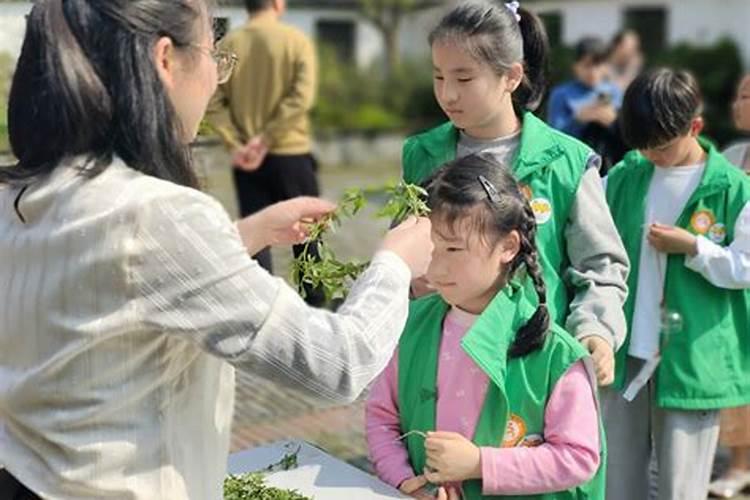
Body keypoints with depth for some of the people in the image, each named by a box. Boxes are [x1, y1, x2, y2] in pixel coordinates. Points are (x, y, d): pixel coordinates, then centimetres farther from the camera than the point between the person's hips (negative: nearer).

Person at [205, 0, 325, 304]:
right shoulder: (295, 40, -6)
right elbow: (302, 97, -17)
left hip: (246, 159, 2)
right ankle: (314, 301, 24)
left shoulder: (229, 44, 1)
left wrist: (235, 144, -11)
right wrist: (265, 139, -16)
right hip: (290, 154, -2)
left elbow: (214, 102, -8)